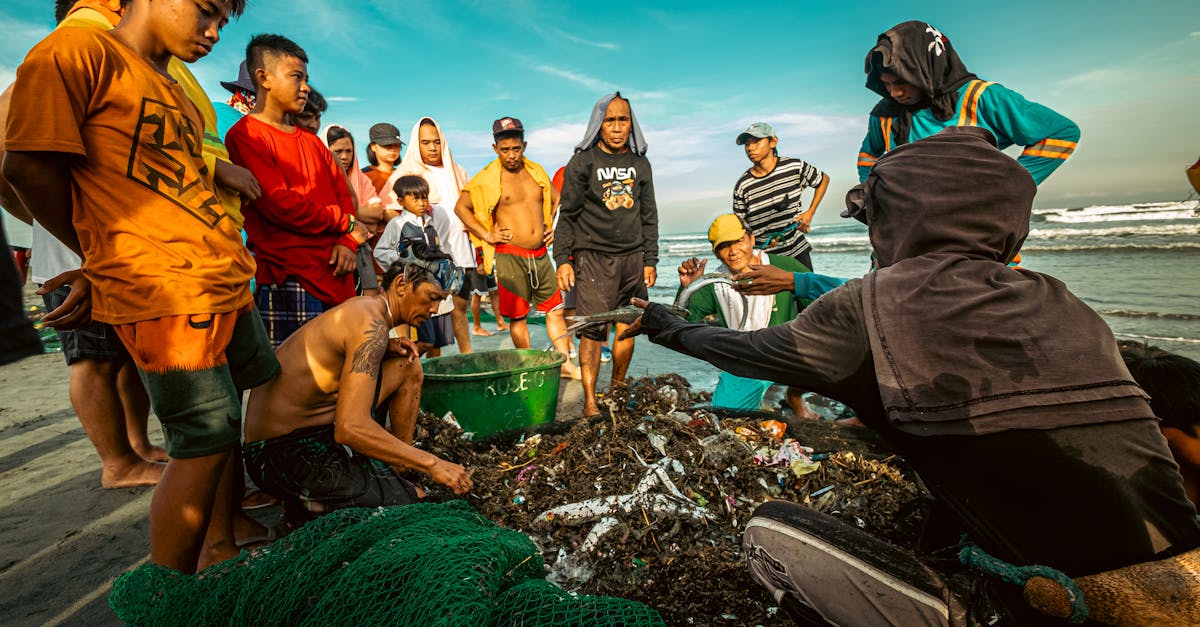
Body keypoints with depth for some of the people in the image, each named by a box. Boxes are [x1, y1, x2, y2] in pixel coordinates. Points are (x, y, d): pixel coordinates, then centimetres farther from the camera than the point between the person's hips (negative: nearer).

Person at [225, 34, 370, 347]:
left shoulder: (311, 141, 22)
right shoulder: (246, 135, -1)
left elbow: (343, 194, 16)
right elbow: (279, 204, -12)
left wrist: (347, 243, -2)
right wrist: (345, 224, -3)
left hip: (334, 275, 7)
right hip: (289, 281, -6)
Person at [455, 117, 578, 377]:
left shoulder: (537, 171, 11)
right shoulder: (487, 178, -3)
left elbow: (557, 200, 25)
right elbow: (461, 207, -1)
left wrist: (554, 227, 11)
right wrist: (486, 235, -7)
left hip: (541, 254, 5)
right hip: (510, 256, -4)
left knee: (555, 310, 7)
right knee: (518, 317, 2)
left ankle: (566, 363, 17)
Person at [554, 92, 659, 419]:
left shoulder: (640, 163, 13)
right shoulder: (582, 162, 2)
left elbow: (649, 216, 15)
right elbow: (567, 215, 0)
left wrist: (650, 260, 10)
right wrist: (563, 260, -7)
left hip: (633, 257, 4)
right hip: (593, 256, -4)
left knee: (627, 327, 6)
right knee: (593, 330, -9)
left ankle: (618, 389, 21)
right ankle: (590, 401, -2)